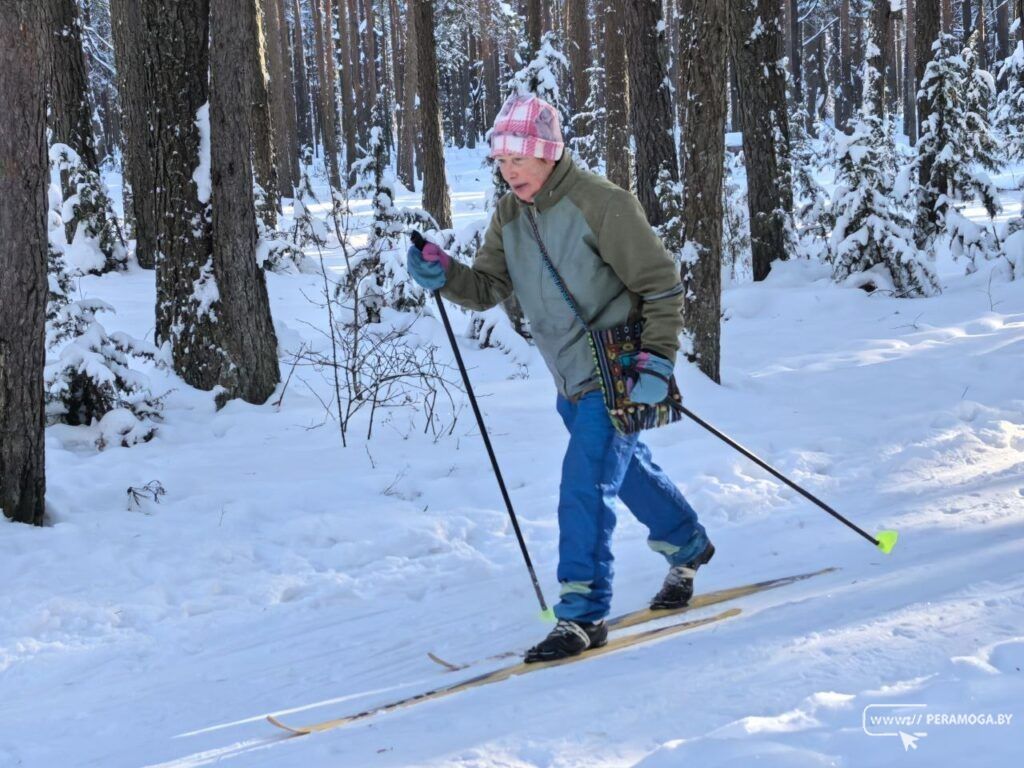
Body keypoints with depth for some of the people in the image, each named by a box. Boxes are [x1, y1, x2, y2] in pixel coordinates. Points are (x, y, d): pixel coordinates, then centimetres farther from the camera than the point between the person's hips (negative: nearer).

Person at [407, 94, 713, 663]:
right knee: (628, 470, 24)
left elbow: (663, 285, -15)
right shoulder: (510, 217, 3)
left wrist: (657, 363, -21)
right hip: (572, 381, 8)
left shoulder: (602, 204, -19)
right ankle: (688, 547, 48)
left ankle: (583, 614, -8)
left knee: (585, 484, -15)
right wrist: (443, 275, -17)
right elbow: (489, 288, 3)